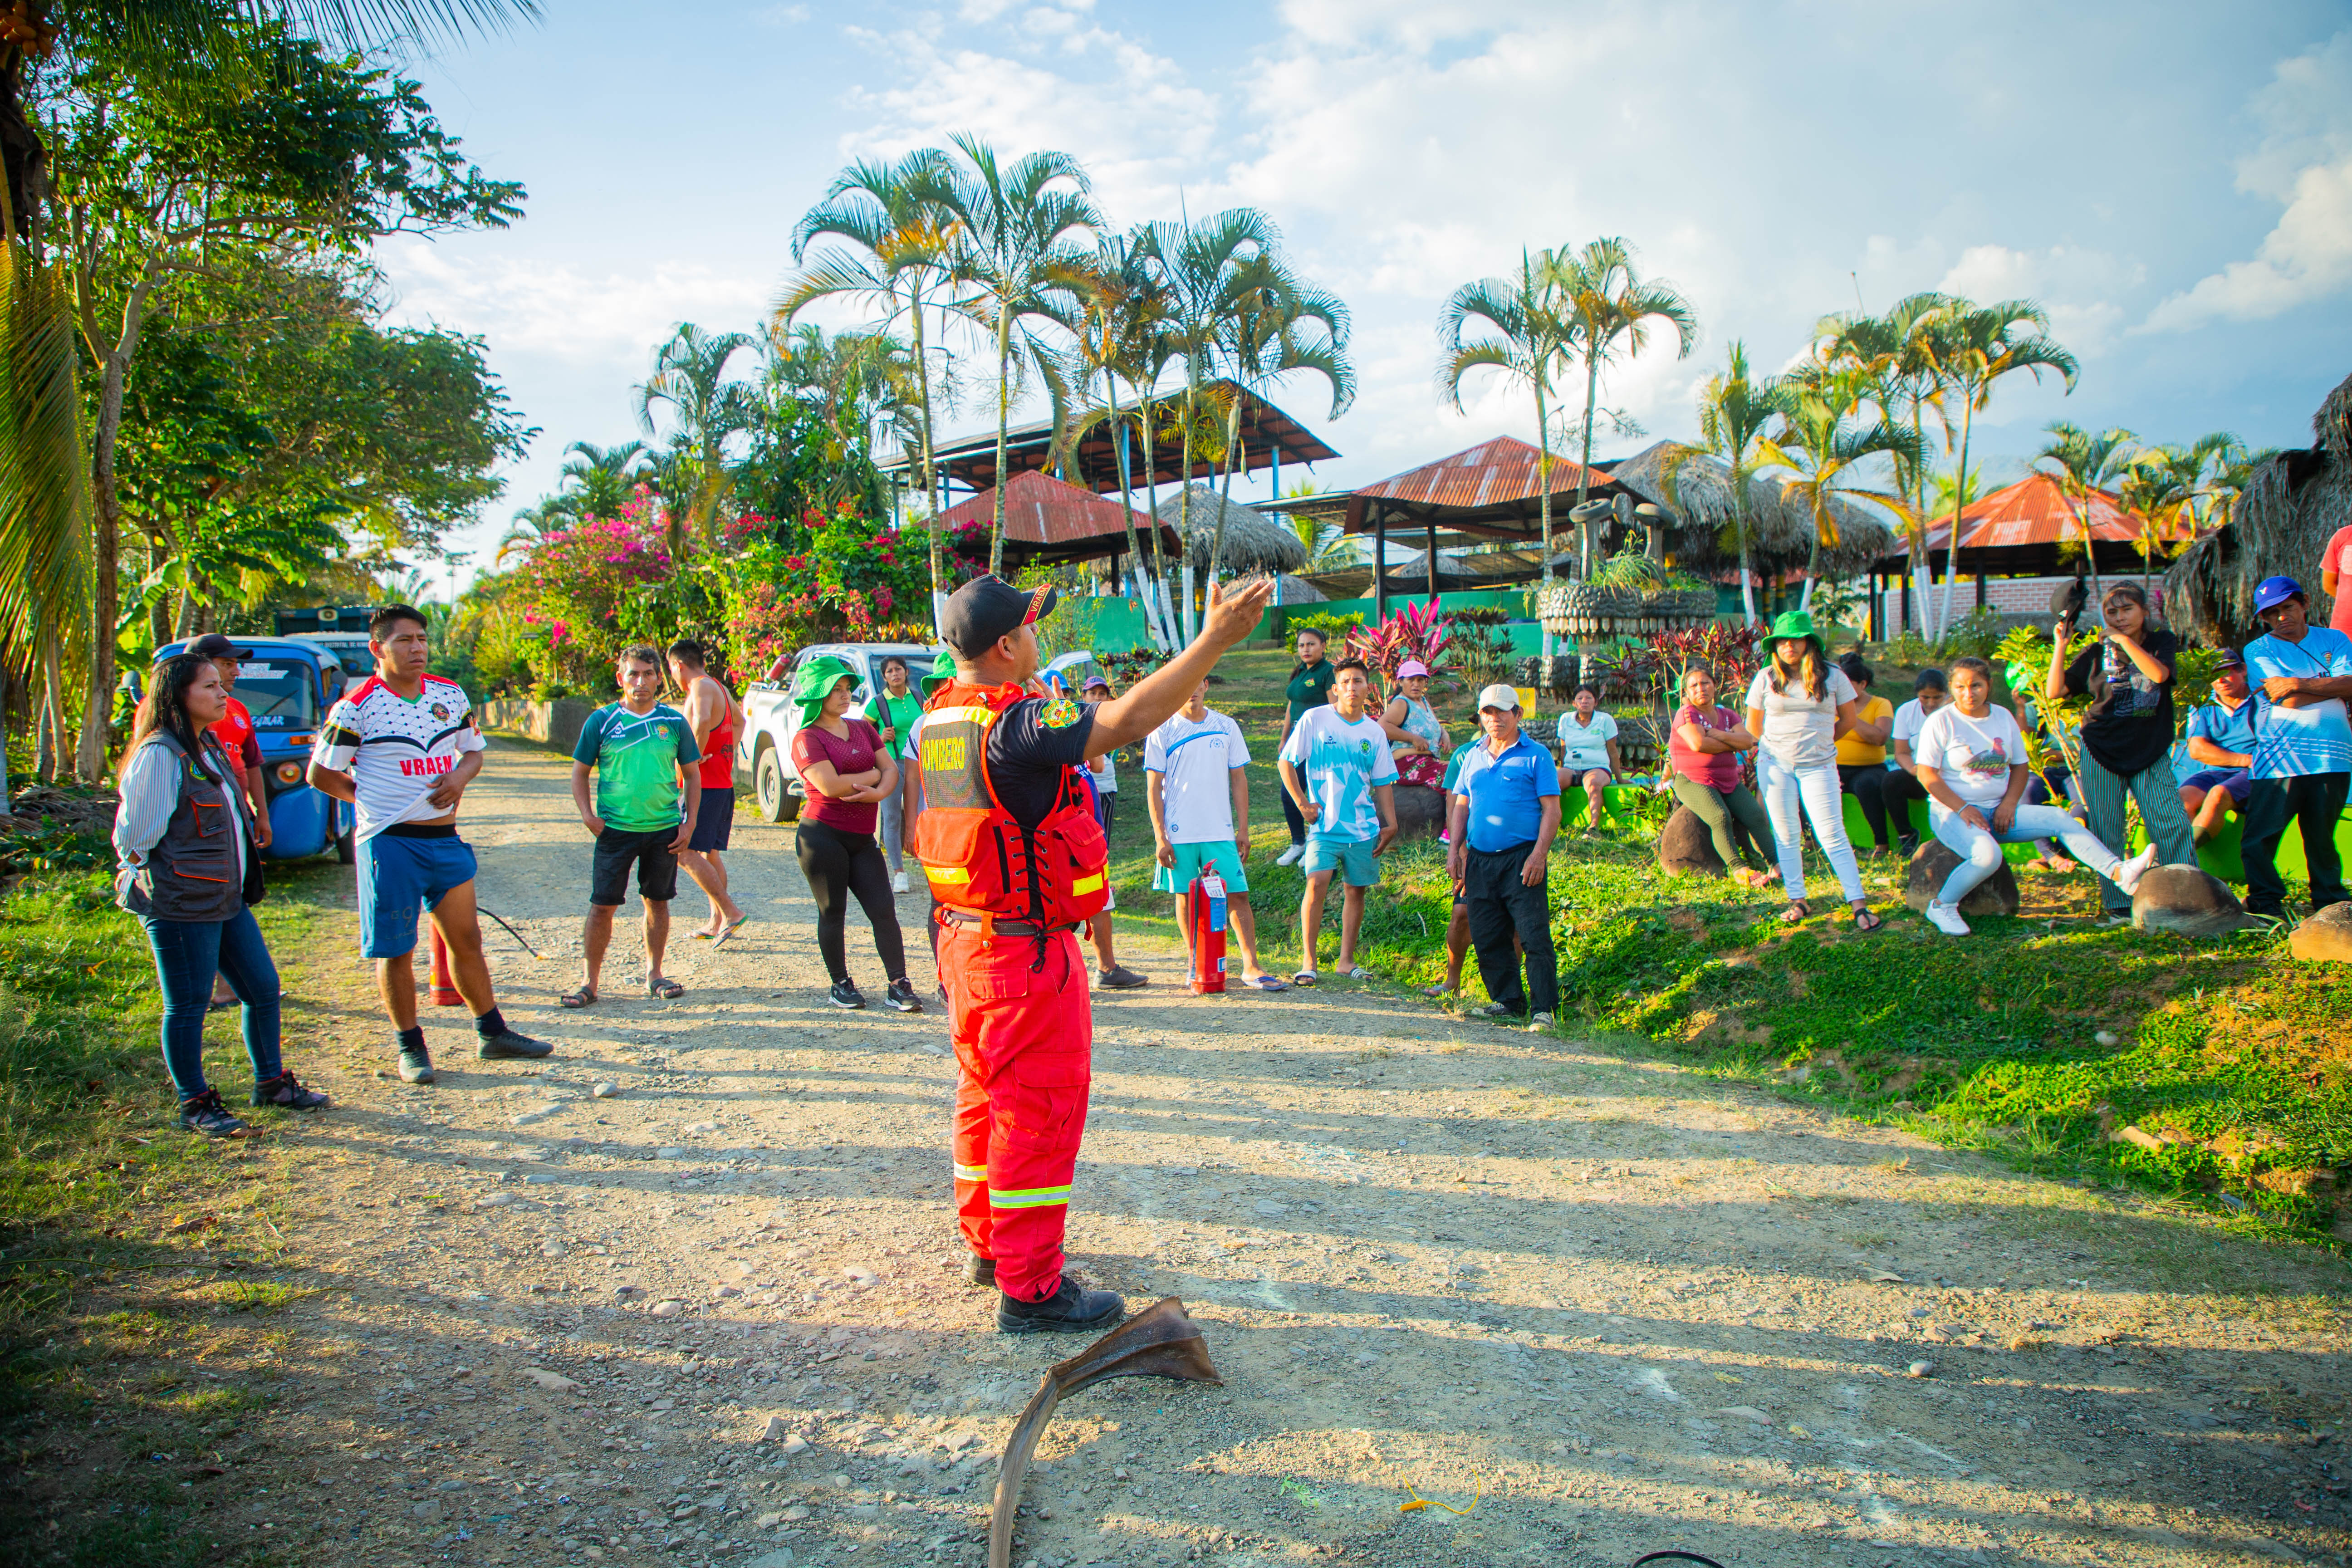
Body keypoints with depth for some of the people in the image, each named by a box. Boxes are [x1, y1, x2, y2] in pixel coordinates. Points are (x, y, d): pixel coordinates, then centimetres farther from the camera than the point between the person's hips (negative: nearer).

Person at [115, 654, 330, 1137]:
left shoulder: (208, 747, 13)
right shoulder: (159, 756, -16)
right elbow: (133, 836, -13)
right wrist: (161, 883, -3)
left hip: (227, 898, 9)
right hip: (180, 906, -9)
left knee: (263, 988, 13)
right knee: (188, 1006, 2)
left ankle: (271, 1082, 28)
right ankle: (194, 1105, 15)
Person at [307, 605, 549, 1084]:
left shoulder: (450, 695, 7)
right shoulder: (356, 707, -8)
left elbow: (474, 748, 19)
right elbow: (321, 774, -1)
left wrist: (460, 776, -1)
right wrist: (374, 801, -1)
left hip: (446, 838, 5)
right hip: (390, 843, -5)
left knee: (466, 939, 11)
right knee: (396, 951, 3)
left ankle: (493, 1034, 22)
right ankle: (411, 1048, 17)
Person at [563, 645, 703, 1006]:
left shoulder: (674, 722, 3)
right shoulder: (601, 721, -1)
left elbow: (692, 775, 9)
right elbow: (580, 773, 6)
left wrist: (689, 823, 1)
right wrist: (587, 815, -7)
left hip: (665, 829, 2)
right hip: (615, 828, -2)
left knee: (657, 902, 11)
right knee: (602, 906, -2)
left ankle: (654, 975, 23)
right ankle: (589, 982, 7)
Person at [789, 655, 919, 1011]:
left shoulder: (862, 728, 15)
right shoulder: (807, 738, -6)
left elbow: (891, 768, 8)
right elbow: (830, 785, -19)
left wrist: (880, 792, -14)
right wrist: (873, 774, -5)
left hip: (862, 838, 5)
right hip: (822, 835, -5)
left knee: (884, 911, -1)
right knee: (833, 913, 4)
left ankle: (899, 986, 0)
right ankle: (840, 985, 17)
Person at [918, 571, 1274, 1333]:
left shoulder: (939, 717, 5)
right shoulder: (1015, 724, -23)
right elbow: (1126, 719, -32)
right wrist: (1213, 641, -31)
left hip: (965, 937, 10)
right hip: (1027, 952, -10)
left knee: (985, 1097, 21)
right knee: (1040, 1111, 0)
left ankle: (988, 1242, 35)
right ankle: (1029, 1287, 8)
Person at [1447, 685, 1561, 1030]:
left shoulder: (1536, 756, 1)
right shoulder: (1474, 757, 16)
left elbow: (1552, 809, -4)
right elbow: (1461, 805, 20)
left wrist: (1539, 854, -14)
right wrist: (1454, 849, 9)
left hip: (1521, 859, -5)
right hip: (1479, 859, 6)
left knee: (1534, 936, -9)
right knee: (1487, 937, 7)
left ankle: (1543, 1008, -5)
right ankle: (1508, 1001, 18)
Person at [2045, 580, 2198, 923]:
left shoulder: (2162, 641, 6)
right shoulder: (2096, 654, 7)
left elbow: (2158, 673, -17)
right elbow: (2054, 691, 1)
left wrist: (2124, 639, -14)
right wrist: (2060, 647, -7)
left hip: (2152, 753, 0)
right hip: (2102, 753, 1)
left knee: (2173, 826, -8)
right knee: (2106, 833, 0)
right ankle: (2118, 907, 7)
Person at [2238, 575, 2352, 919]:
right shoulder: (2258, 650, 4)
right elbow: (2288, 702, -8)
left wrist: (2298, 684, -12)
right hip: (2280, 757, -2)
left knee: (2322, 834, 6)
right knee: (2259, 836, -6)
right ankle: (2266, 901, 7)